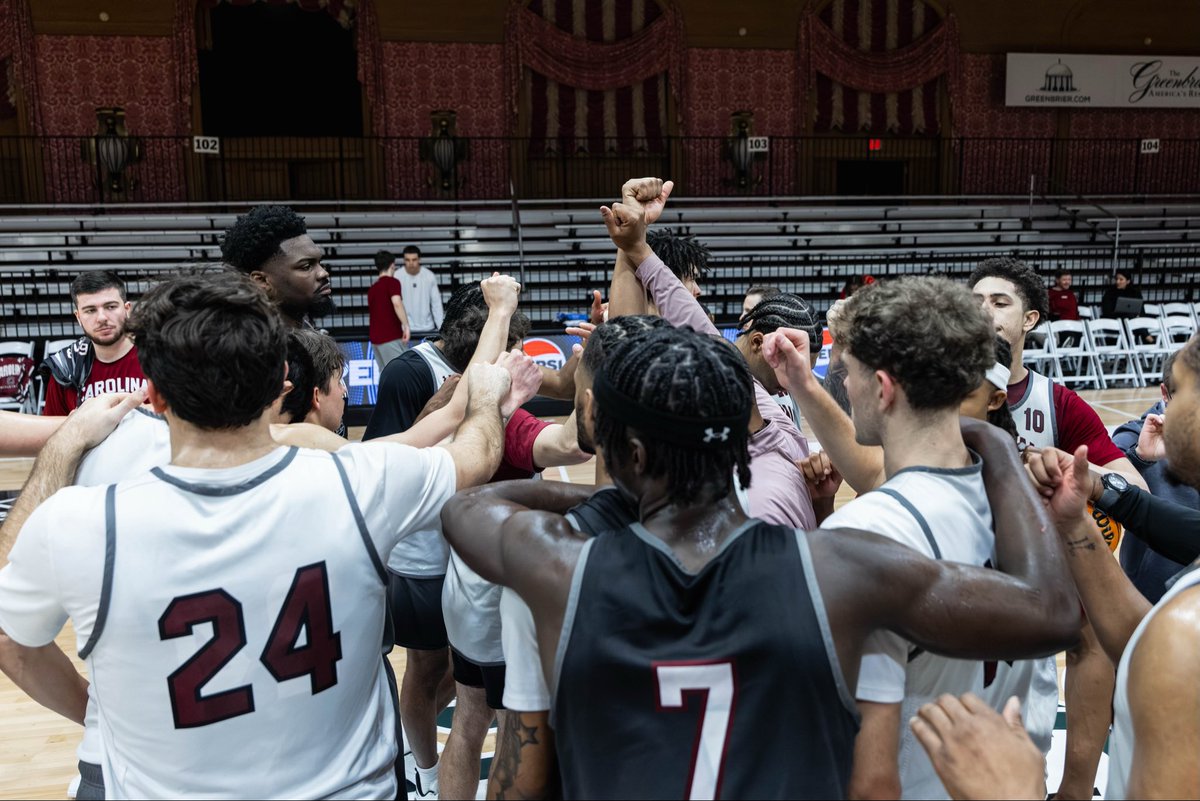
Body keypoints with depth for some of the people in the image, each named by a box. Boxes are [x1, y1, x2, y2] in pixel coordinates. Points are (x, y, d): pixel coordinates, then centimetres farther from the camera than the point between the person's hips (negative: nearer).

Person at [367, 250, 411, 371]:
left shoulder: (372, 288, 18)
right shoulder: (392, 282, -5)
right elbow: (397, 303, -24)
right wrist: (406, 325, -25)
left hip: (375, 337, 8)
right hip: (390, 337, -8)